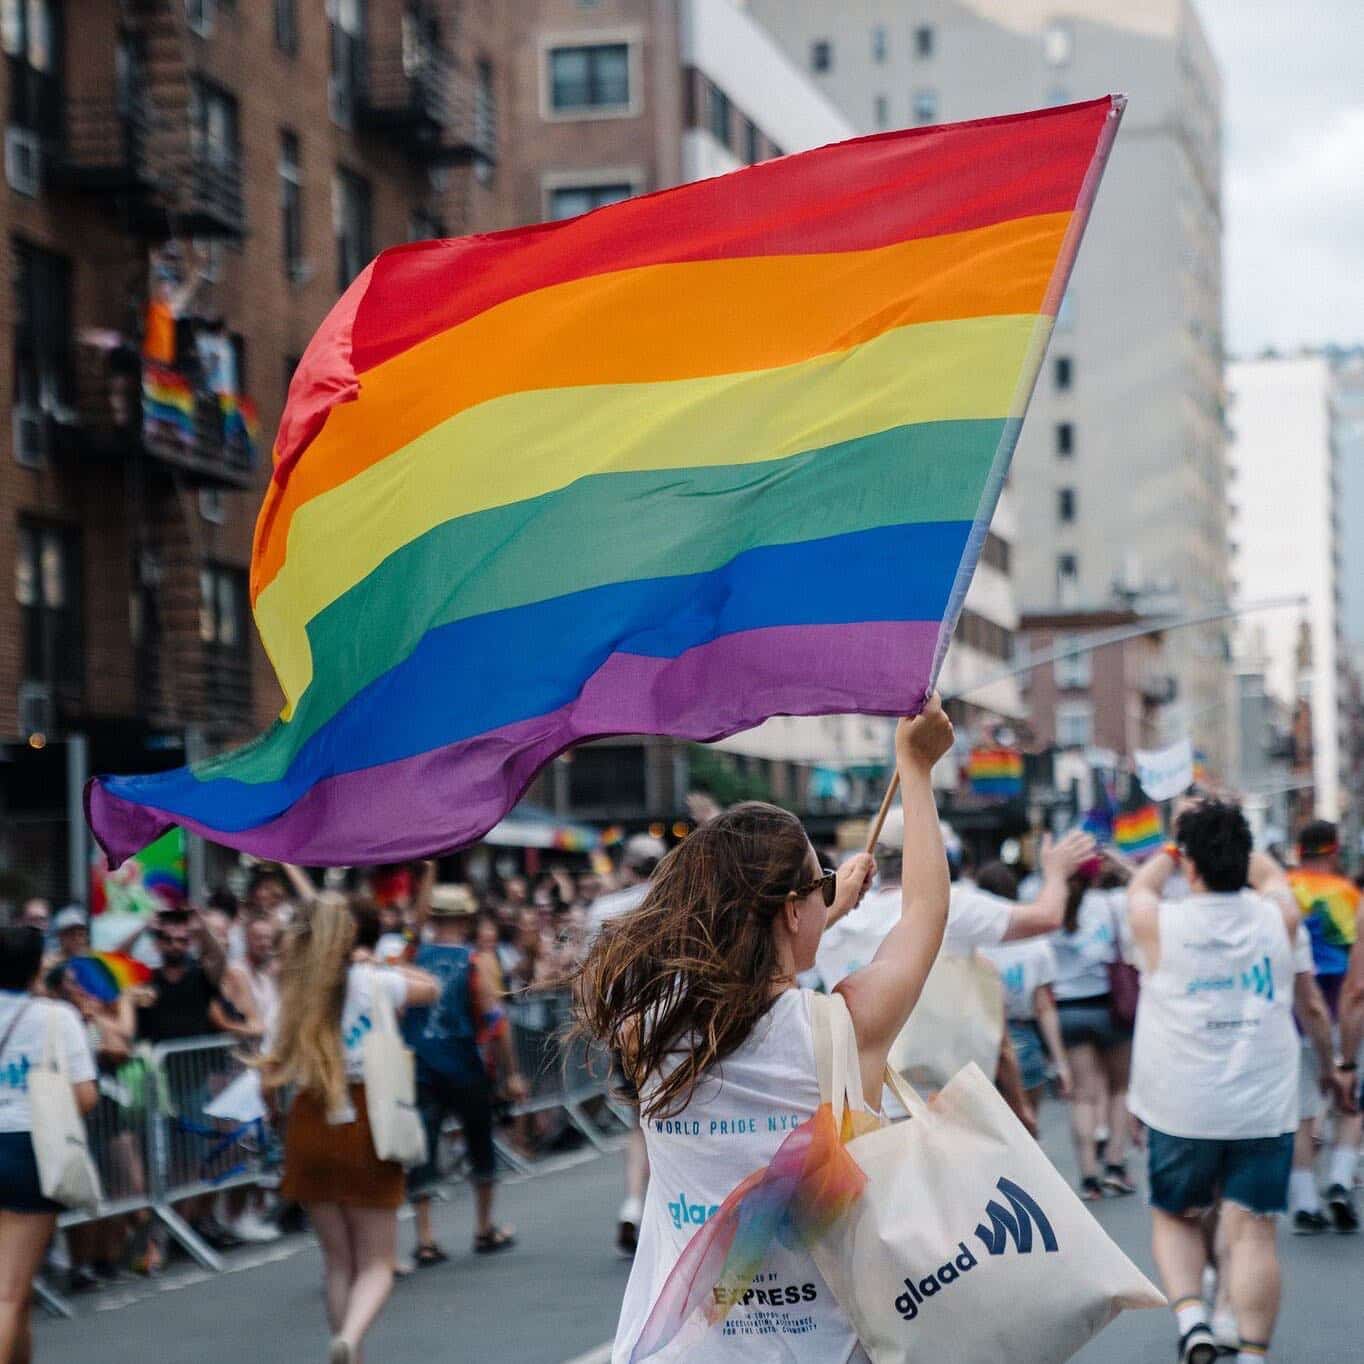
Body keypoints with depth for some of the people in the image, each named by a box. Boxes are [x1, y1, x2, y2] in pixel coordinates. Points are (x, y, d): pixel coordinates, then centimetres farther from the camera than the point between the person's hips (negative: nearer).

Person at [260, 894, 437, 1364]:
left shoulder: (293, 994, 0)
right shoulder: (370, 982, -5)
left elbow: (269, 1078, -2)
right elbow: (429, 987, 14)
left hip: (309, 1128, 2)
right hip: (365, 1125, -2)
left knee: (337, 1260, 17)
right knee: (375, 1264, 3)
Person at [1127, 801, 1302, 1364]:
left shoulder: (1161, 925, -7)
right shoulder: (1276, 917, -2)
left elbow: (1140, 886, 17)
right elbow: (1270, 873, 22)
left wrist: (1174, 847, 32)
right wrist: (1226, 834, 34)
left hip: (1181, 1108, -1)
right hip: (1265, 1107, 1)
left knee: (1175, 1218, 16)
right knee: (1251, 1230, 1)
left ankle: (1190, 1316, -4)